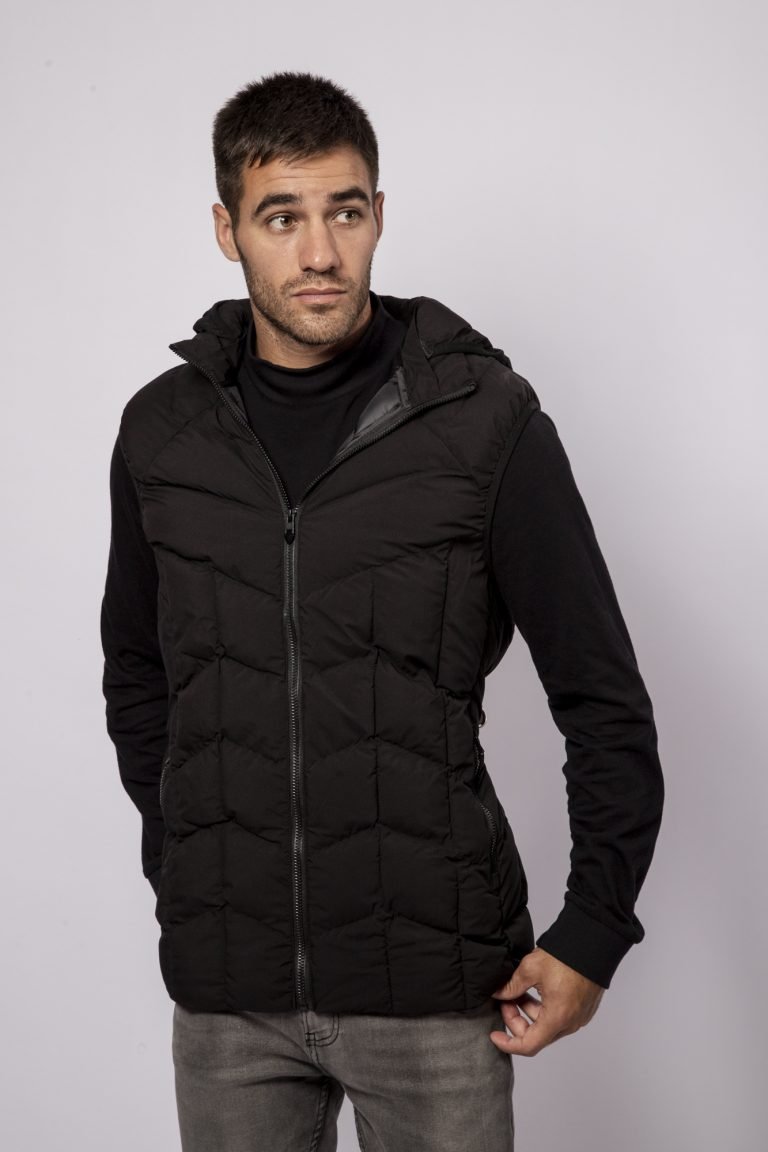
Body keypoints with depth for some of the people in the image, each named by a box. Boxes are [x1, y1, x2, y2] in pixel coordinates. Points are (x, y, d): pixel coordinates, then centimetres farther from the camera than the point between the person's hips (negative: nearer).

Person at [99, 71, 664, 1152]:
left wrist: (593, 936, -4)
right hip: (225, 991, 3)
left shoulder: (486, 420, -6)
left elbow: (605, 701, -3)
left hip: (435, 984, -2)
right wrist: (185, 870, 13)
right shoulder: (162, 430, 3)